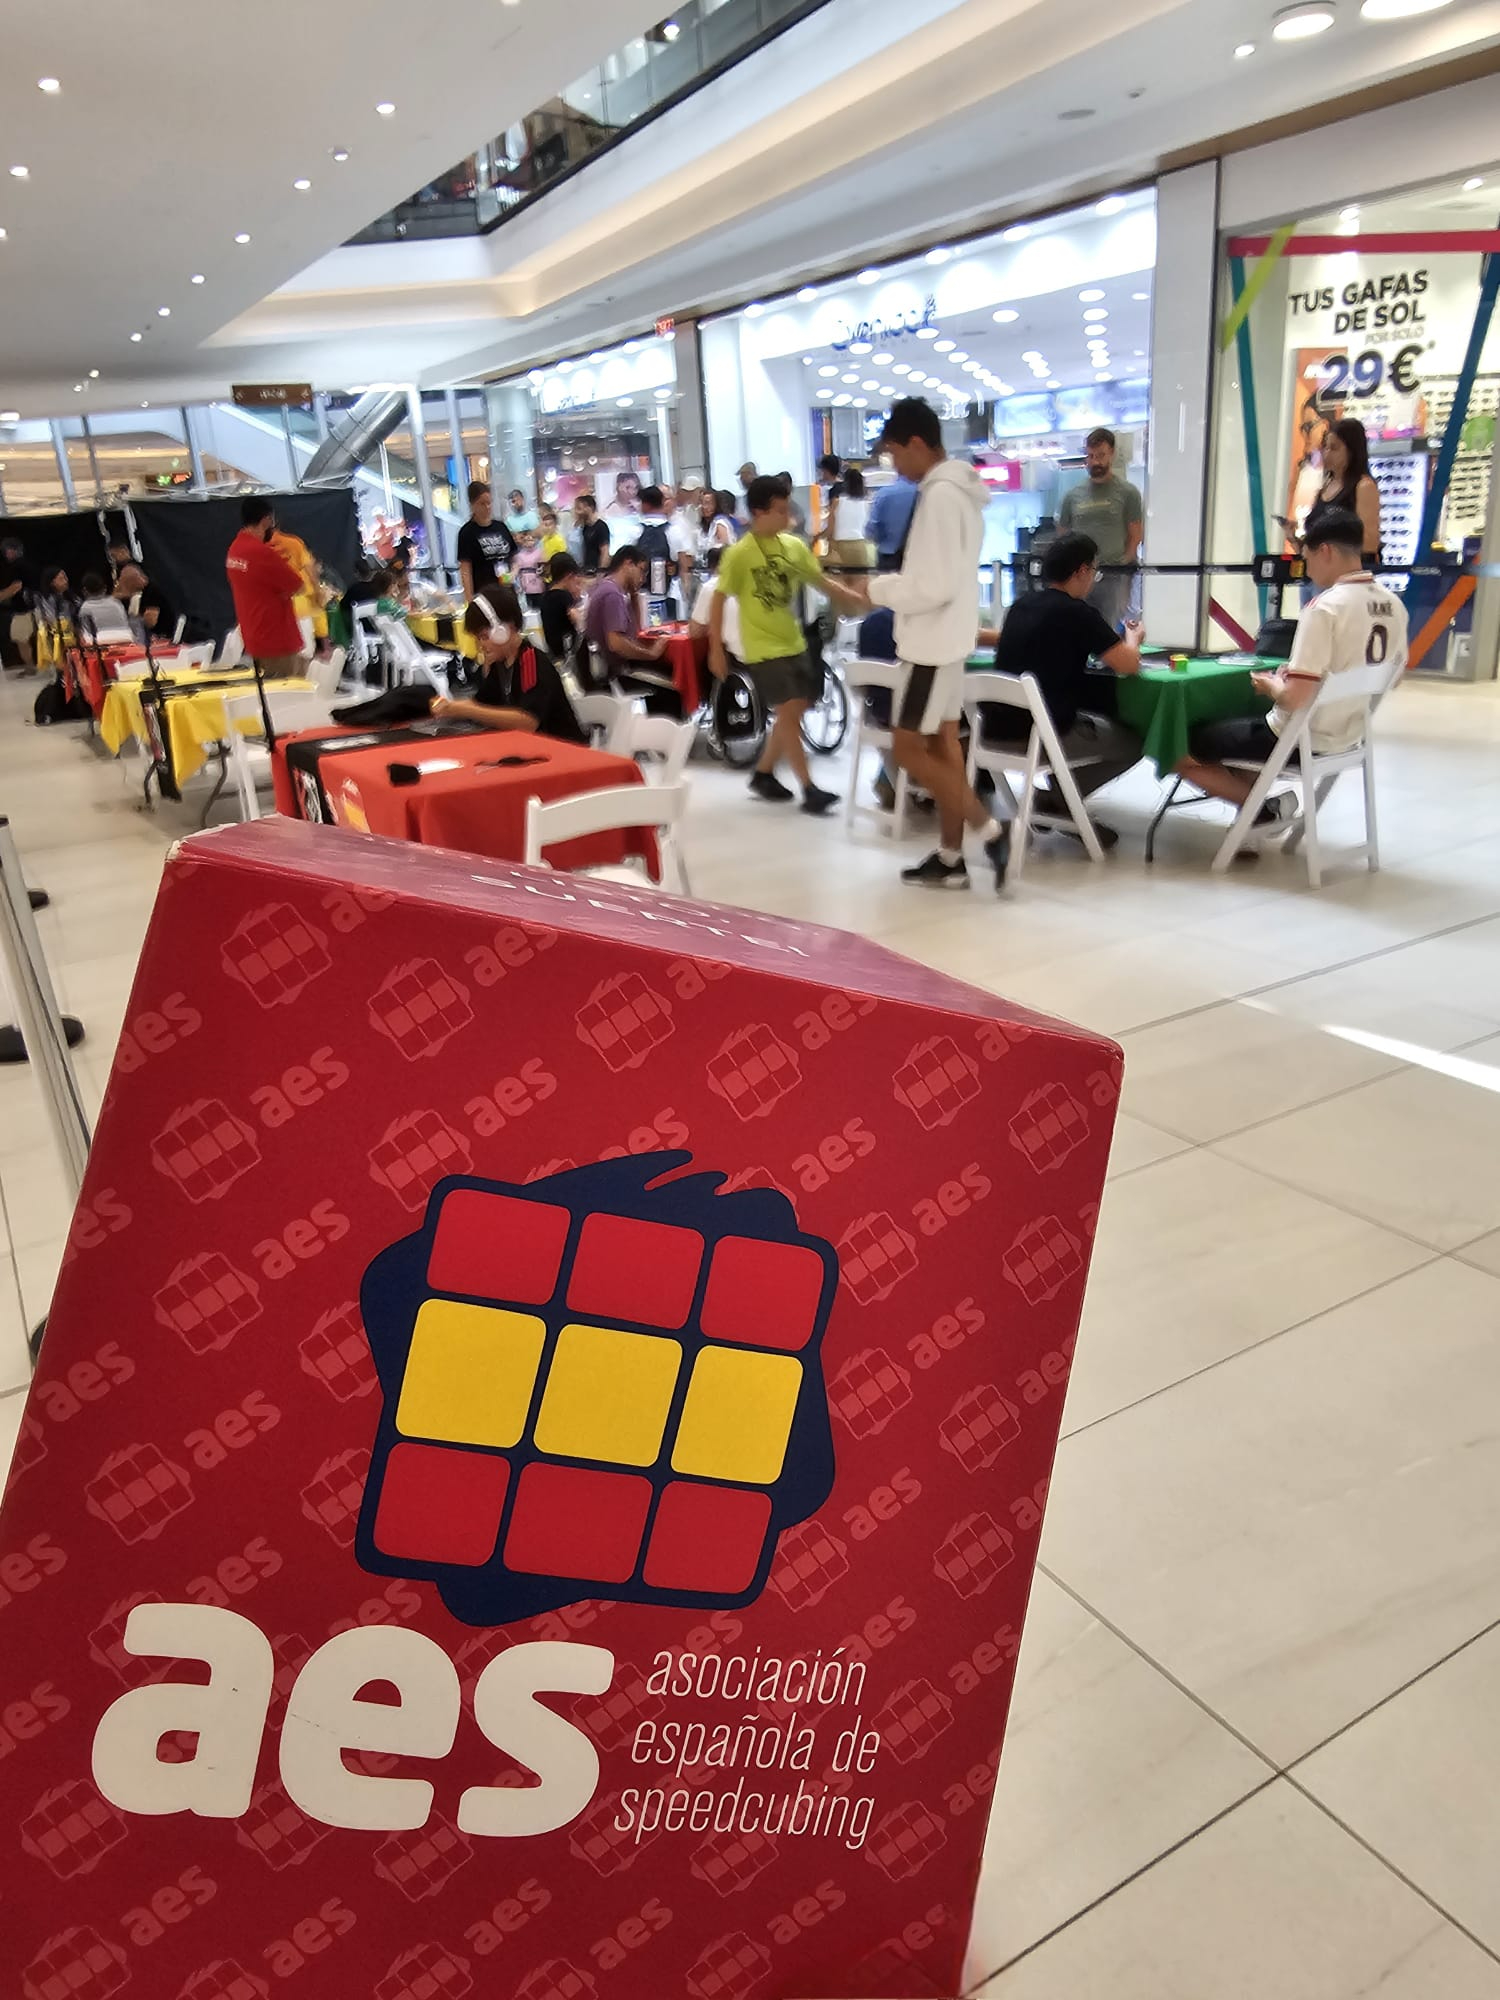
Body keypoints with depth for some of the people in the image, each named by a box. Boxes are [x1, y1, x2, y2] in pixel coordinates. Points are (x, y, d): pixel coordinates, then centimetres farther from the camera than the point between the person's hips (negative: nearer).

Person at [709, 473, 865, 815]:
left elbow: (822, 582, 12)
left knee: (794, 712, 10)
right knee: (789, 711, -11)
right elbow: (719, 601, -9)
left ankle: (763, 774, 25)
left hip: (793, 643, 7)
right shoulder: (739, 554, -13)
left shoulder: (794, 546, 4)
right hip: (762, 648, -7)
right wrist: (716, 649, -11)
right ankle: (808, 788, -6)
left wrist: (858, 601, 1)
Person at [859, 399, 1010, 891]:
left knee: (908, 749, -4)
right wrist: (893, 584, 10)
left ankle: (991, 831, -3)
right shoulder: (960, 490, 11)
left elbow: (934, 586, -25)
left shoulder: (940, 496, -19)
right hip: (947, 637, 10)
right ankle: (950, 857, 16)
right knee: (942, 744, 11)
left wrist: (879, 588, -11)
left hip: (932, 642, -10)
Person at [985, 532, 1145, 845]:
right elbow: (1129, 664, -8)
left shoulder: (1021, 604, 10)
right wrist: (1132, 638, 15)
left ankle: (1056, 796, 16)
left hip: (998, 727, 7)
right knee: (1134, 742, 15)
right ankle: (1057, 798, 5)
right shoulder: (1078, 612, -10)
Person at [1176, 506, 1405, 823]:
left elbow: (1294, 700, -28)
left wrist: (1271, 685, -5)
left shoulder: (1325, 607, -24)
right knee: (1233, 721, 32)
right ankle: (1258, 805, 16)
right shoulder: (1394, 605, 1)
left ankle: (1266, 809, 3)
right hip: (1348, 737, 9)